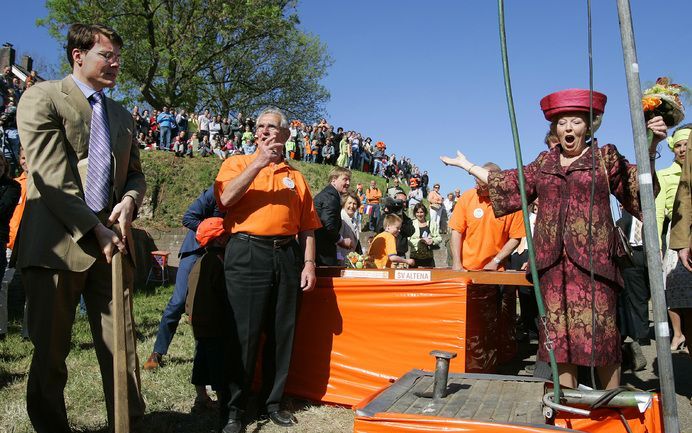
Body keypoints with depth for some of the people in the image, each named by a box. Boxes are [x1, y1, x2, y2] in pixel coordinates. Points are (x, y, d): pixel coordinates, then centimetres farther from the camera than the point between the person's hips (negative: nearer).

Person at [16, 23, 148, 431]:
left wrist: (130, 199, -1)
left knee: (122, 345, 3)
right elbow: (51, 177, -9)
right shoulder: (42, 96, 1)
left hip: (111, 242, 5)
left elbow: (135, 173, 23)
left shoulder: (122, 115, 20)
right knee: (50, 351, 4)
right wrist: (94, 231, -12)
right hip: (58, 241, -4)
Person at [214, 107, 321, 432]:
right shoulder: (237, 163, 10)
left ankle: (272, 401, 22)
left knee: (282, 333, 8)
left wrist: (309, 263, 3)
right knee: (244, 334, -2)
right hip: (247, 253, -3)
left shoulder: (295, 176, 16)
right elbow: (226, 198, -11)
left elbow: (307, 225, 13)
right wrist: (260, 162, -12)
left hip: (287, 256, 3)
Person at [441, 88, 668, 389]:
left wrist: (651, 147, -19)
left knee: (600, 333, -4)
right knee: (559, 334, 4)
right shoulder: (544, 163, 16)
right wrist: (466, 165, 28)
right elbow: (508, 184, 24)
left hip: (592, 261, -3)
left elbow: (639, 185, -3)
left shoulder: (605, 158, 7)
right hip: (553, 263, 3)